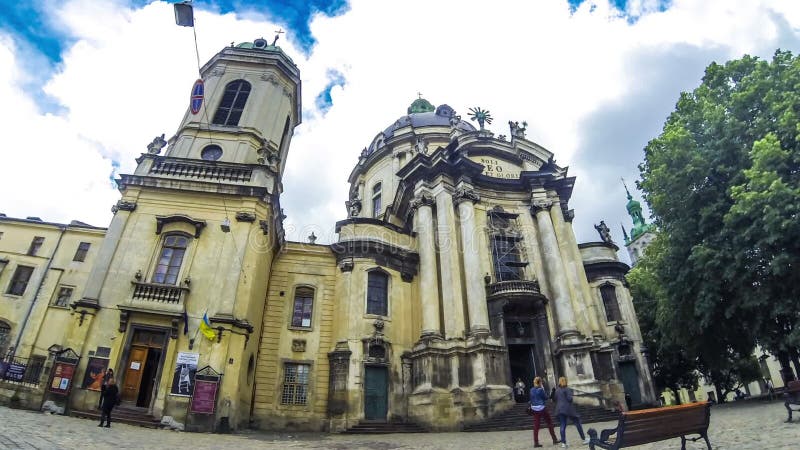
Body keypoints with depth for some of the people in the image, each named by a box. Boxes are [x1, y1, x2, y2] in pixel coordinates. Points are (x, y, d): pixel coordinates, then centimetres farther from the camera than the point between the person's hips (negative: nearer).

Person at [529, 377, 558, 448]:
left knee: (536, 426, 6)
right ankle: (554, 440, 19)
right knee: (549, 423, 12)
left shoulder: (531, 390, 3)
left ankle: (536, 442, 4)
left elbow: (531, 399, 9)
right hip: (541, 408, -5)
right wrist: (544, 390, 3)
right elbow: (545, 398, -5)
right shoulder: (540, 390, -15)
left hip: (534, 409, 5)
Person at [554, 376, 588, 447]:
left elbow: (555, 400, 11)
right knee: (577, 422, 12)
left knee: (562, 426, 4)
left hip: (559, 410, 5)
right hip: (568, 409, -5)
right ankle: (584, 439, 20)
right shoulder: (567, 389, -9)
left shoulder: (557, 390, 9)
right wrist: (571, 393, 3)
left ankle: (563, 443, -2)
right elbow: (569, 398, -15)